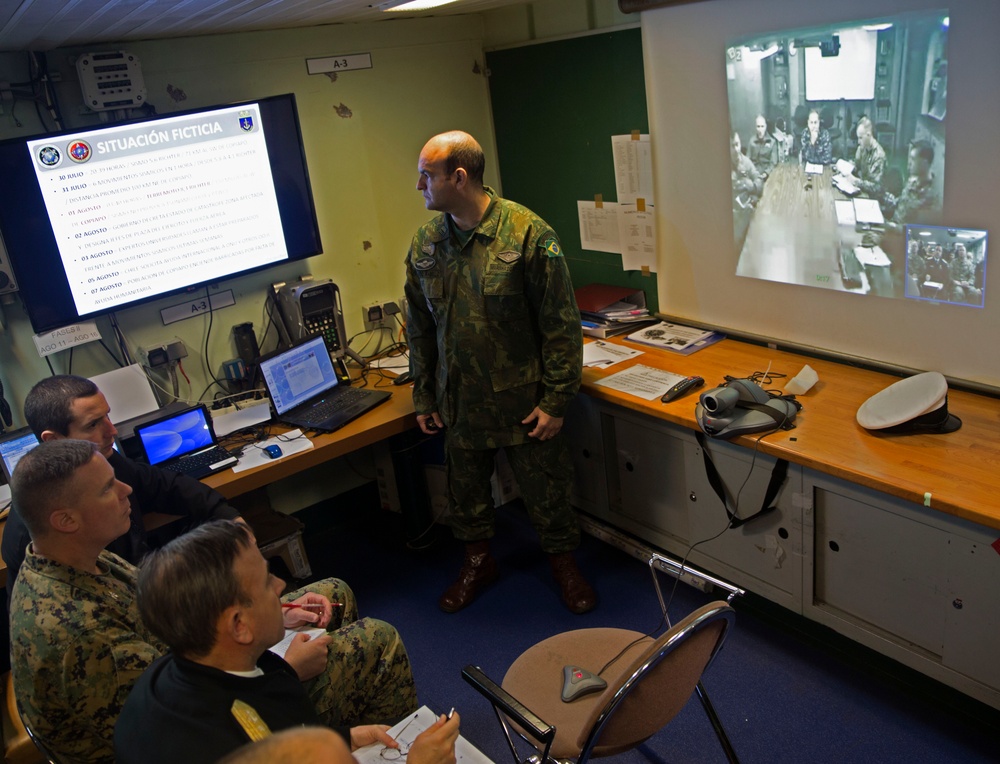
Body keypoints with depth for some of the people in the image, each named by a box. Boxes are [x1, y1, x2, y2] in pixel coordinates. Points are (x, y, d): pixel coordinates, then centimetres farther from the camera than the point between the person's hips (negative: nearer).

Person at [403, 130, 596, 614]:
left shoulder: (528, 234, -16)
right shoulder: (425, 243, 0)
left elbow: (561, 325, -13)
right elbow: (419, 328, 9)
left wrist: (556, 400, -14)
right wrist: (423, 396, 9)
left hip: (523, 400, -4)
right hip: (458, 401, 5)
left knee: (545, 490, 11)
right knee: (465, 488, 19)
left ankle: (563, 563, 36)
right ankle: (478, 562, 43)